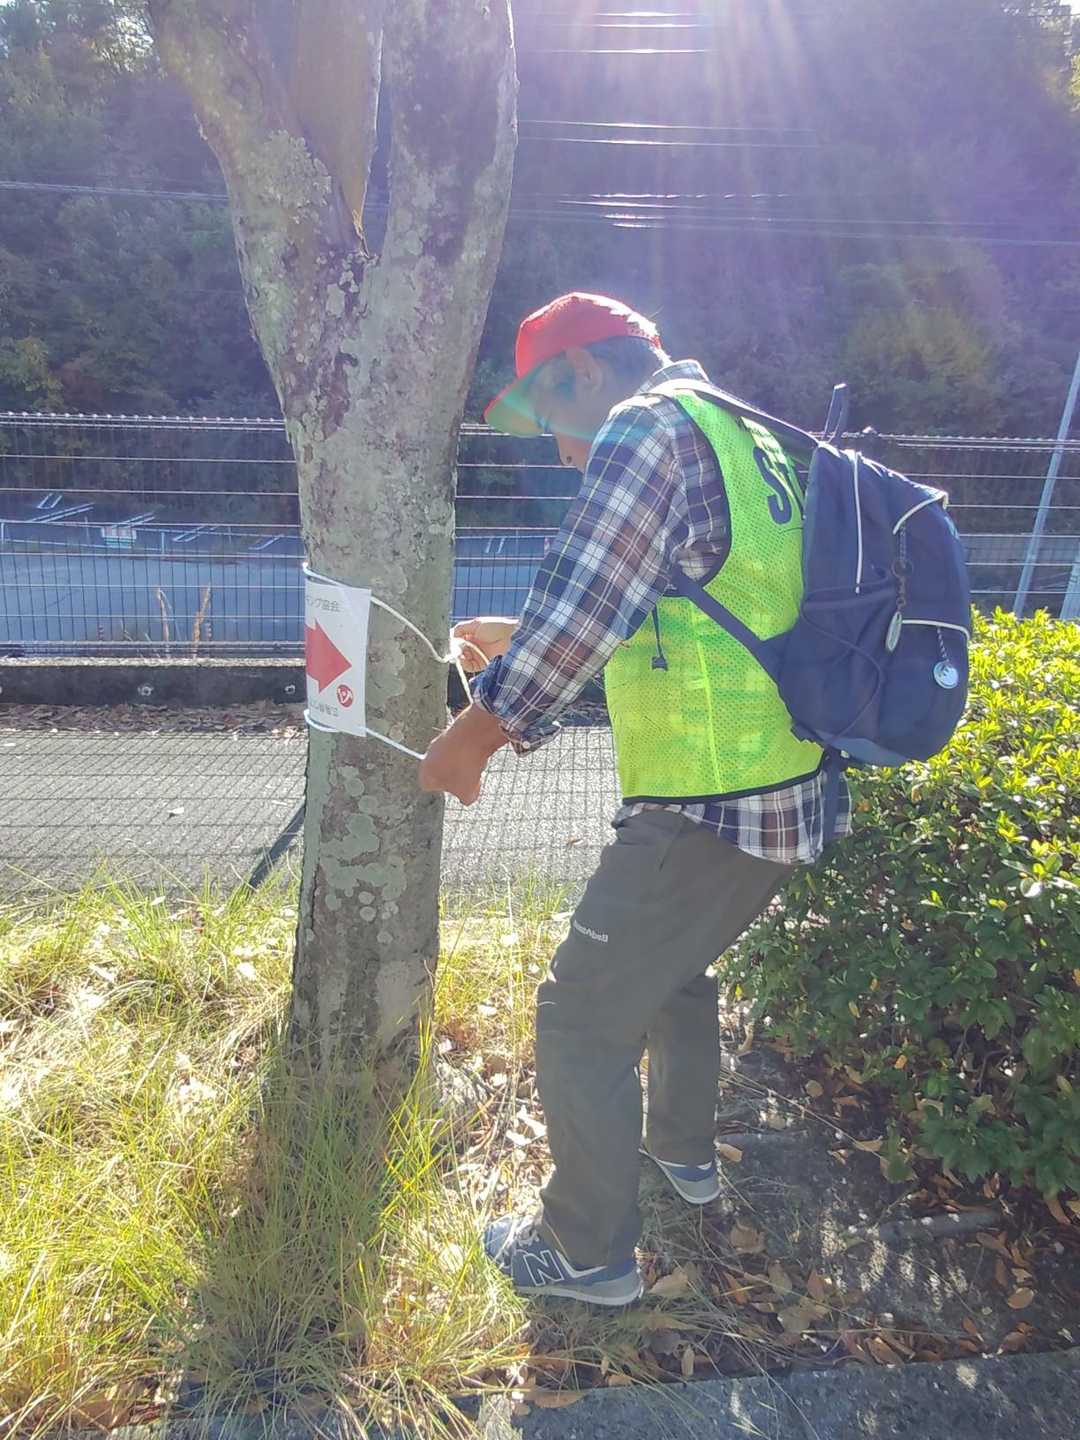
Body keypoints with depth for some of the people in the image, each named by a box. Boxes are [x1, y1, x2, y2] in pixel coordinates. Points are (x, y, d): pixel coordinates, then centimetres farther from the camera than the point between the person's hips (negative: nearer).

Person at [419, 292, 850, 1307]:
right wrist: (528, 640, 23)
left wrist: (469, 741, -12)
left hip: (704, 812, -10)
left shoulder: (650, 427, -14)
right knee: (675, 966, 30)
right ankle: (684, 1150, 51)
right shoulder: (740, 433, 17)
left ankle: (589, 1251, 26)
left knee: (582, 1020, 7)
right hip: (789, 797, 10)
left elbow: (578, 611, -24)